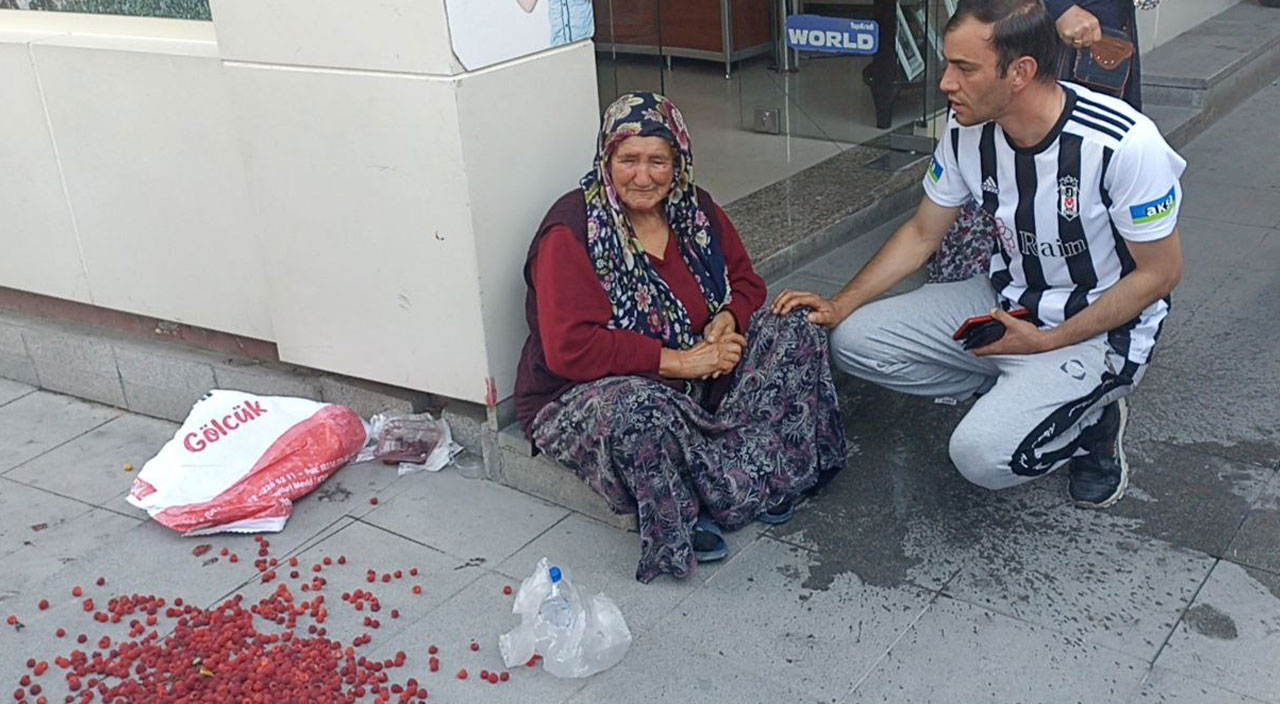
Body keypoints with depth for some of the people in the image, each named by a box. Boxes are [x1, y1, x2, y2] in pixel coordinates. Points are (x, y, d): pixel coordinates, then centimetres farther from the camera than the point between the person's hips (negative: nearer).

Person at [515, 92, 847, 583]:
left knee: (797, 335, -7)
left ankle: (766, 471, -12)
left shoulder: (693, 208, 2)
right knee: (634, 408, -42)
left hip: (696, 383, 7)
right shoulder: (570, 233, -18)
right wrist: (678, 361, -27)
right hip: (586, 394, -6)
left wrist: (726, 321, -11)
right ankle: (676, 529, -16)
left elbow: (744, 280, 14)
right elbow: (570, 349, -26)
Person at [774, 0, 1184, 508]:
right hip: (1006, 301, 7)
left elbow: (1160, 273, -15)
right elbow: (922, 234, 5)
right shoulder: (968, 130, -9)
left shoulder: (1123, 144, -27)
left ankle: (1093, 419, 4)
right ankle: (1021, 392, 4)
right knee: (852, 341, -8)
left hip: (1100, 328, -6)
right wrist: (839, 306, -4)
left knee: (984, 455, -28)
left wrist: (1047, 343, -17)